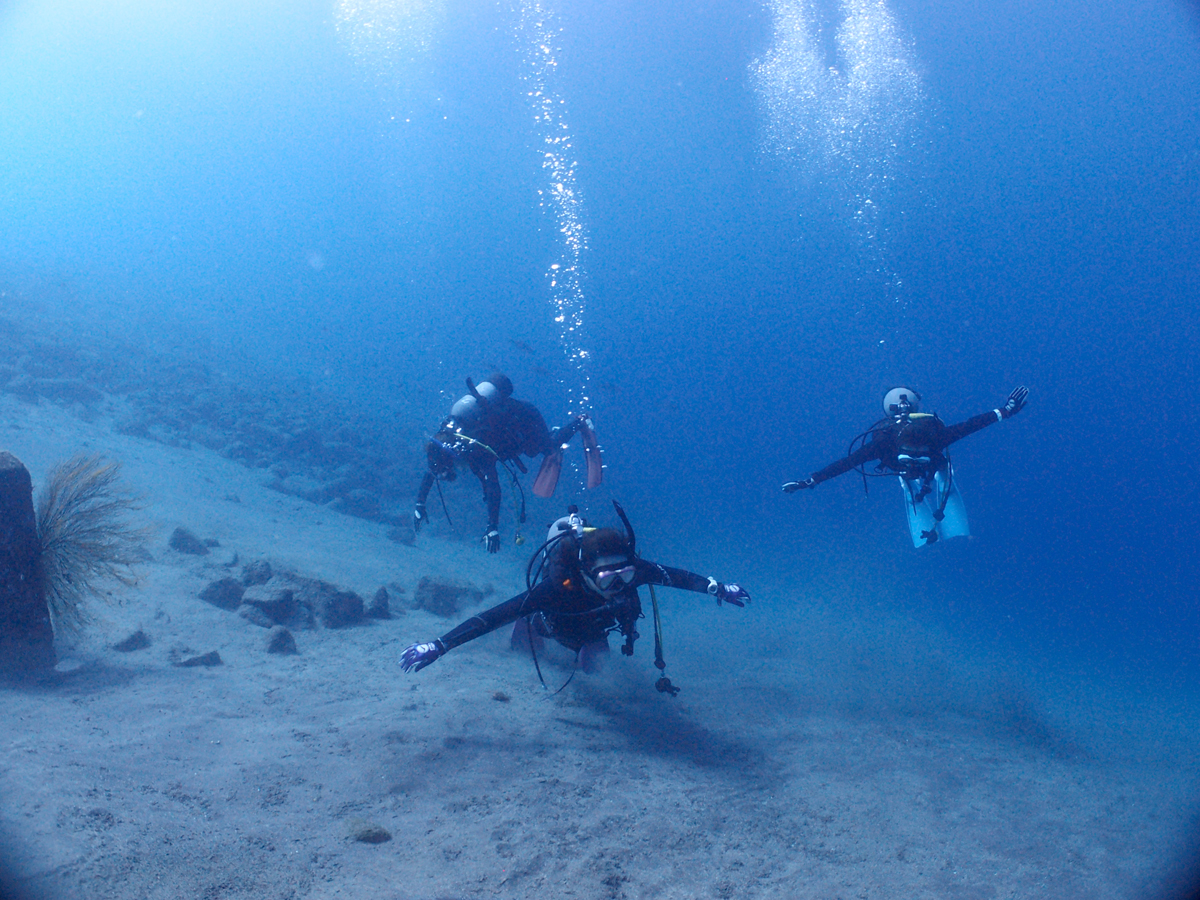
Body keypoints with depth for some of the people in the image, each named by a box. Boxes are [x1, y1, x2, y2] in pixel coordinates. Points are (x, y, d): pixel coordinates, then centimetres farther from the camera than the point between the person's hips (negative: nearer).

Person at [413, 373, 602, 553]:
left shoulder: (476, 452, -40)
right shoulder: (441, 443, -21)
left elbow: (493, 488, -44)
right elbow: (430, 472, -6)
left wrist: (493, 527, -46)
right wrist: (419, 504, -9)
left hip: (524, 420, -7)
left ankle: (580, 424, 30)